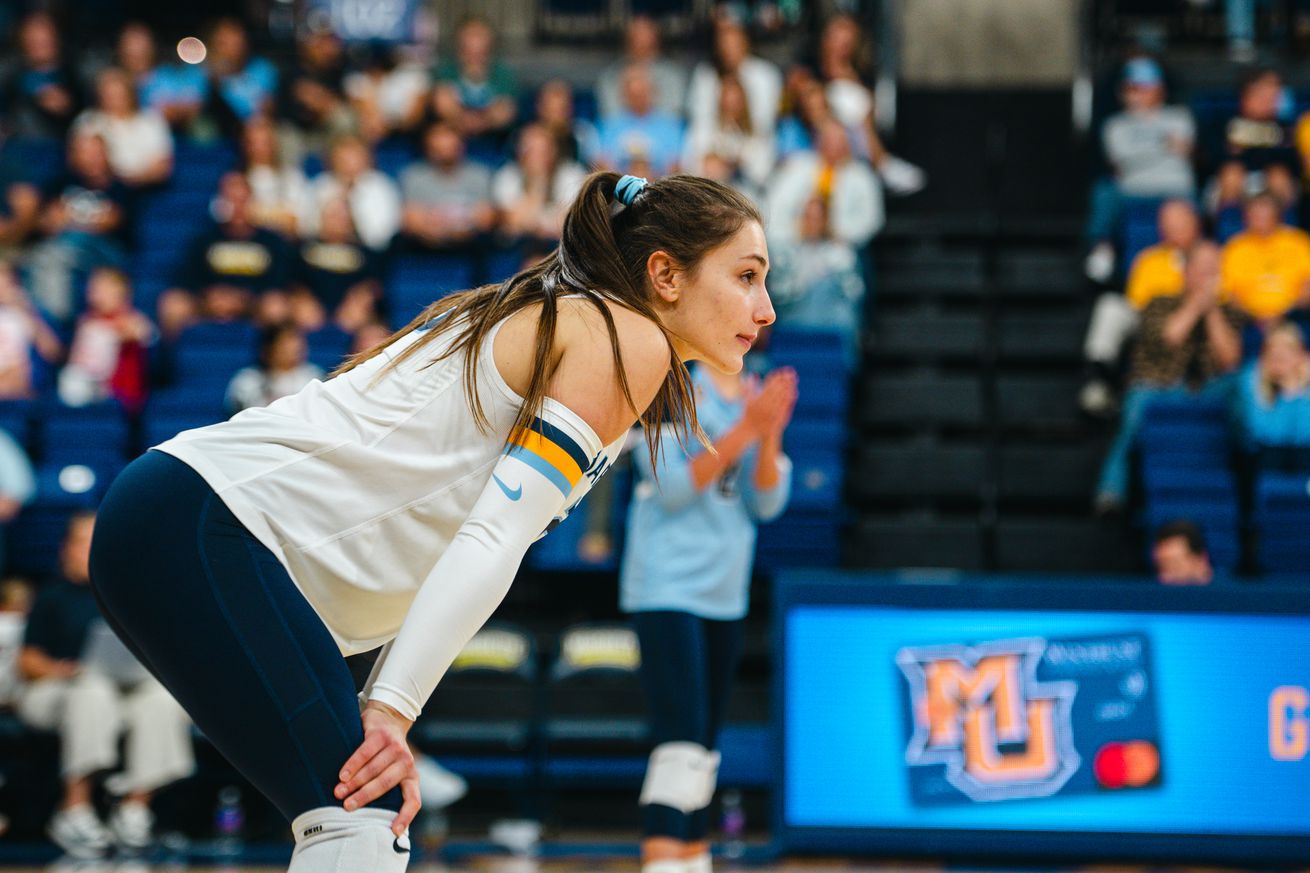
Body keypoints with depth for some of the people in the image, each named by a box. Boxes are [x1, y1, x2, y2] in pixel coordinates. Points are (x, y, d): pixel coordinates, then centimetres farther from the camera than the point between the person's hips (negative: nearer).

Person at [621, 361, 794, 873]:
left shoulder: (752, 397, 11)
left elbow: (767, 504, 7)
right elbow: (672, 488, -15)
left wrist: (770, 435, -10)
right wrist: (744, 431, -20)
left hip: (725, 594, 7)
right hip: (667, 587, -7)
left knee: (703, 749, 14)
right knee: (681, 741, -17)